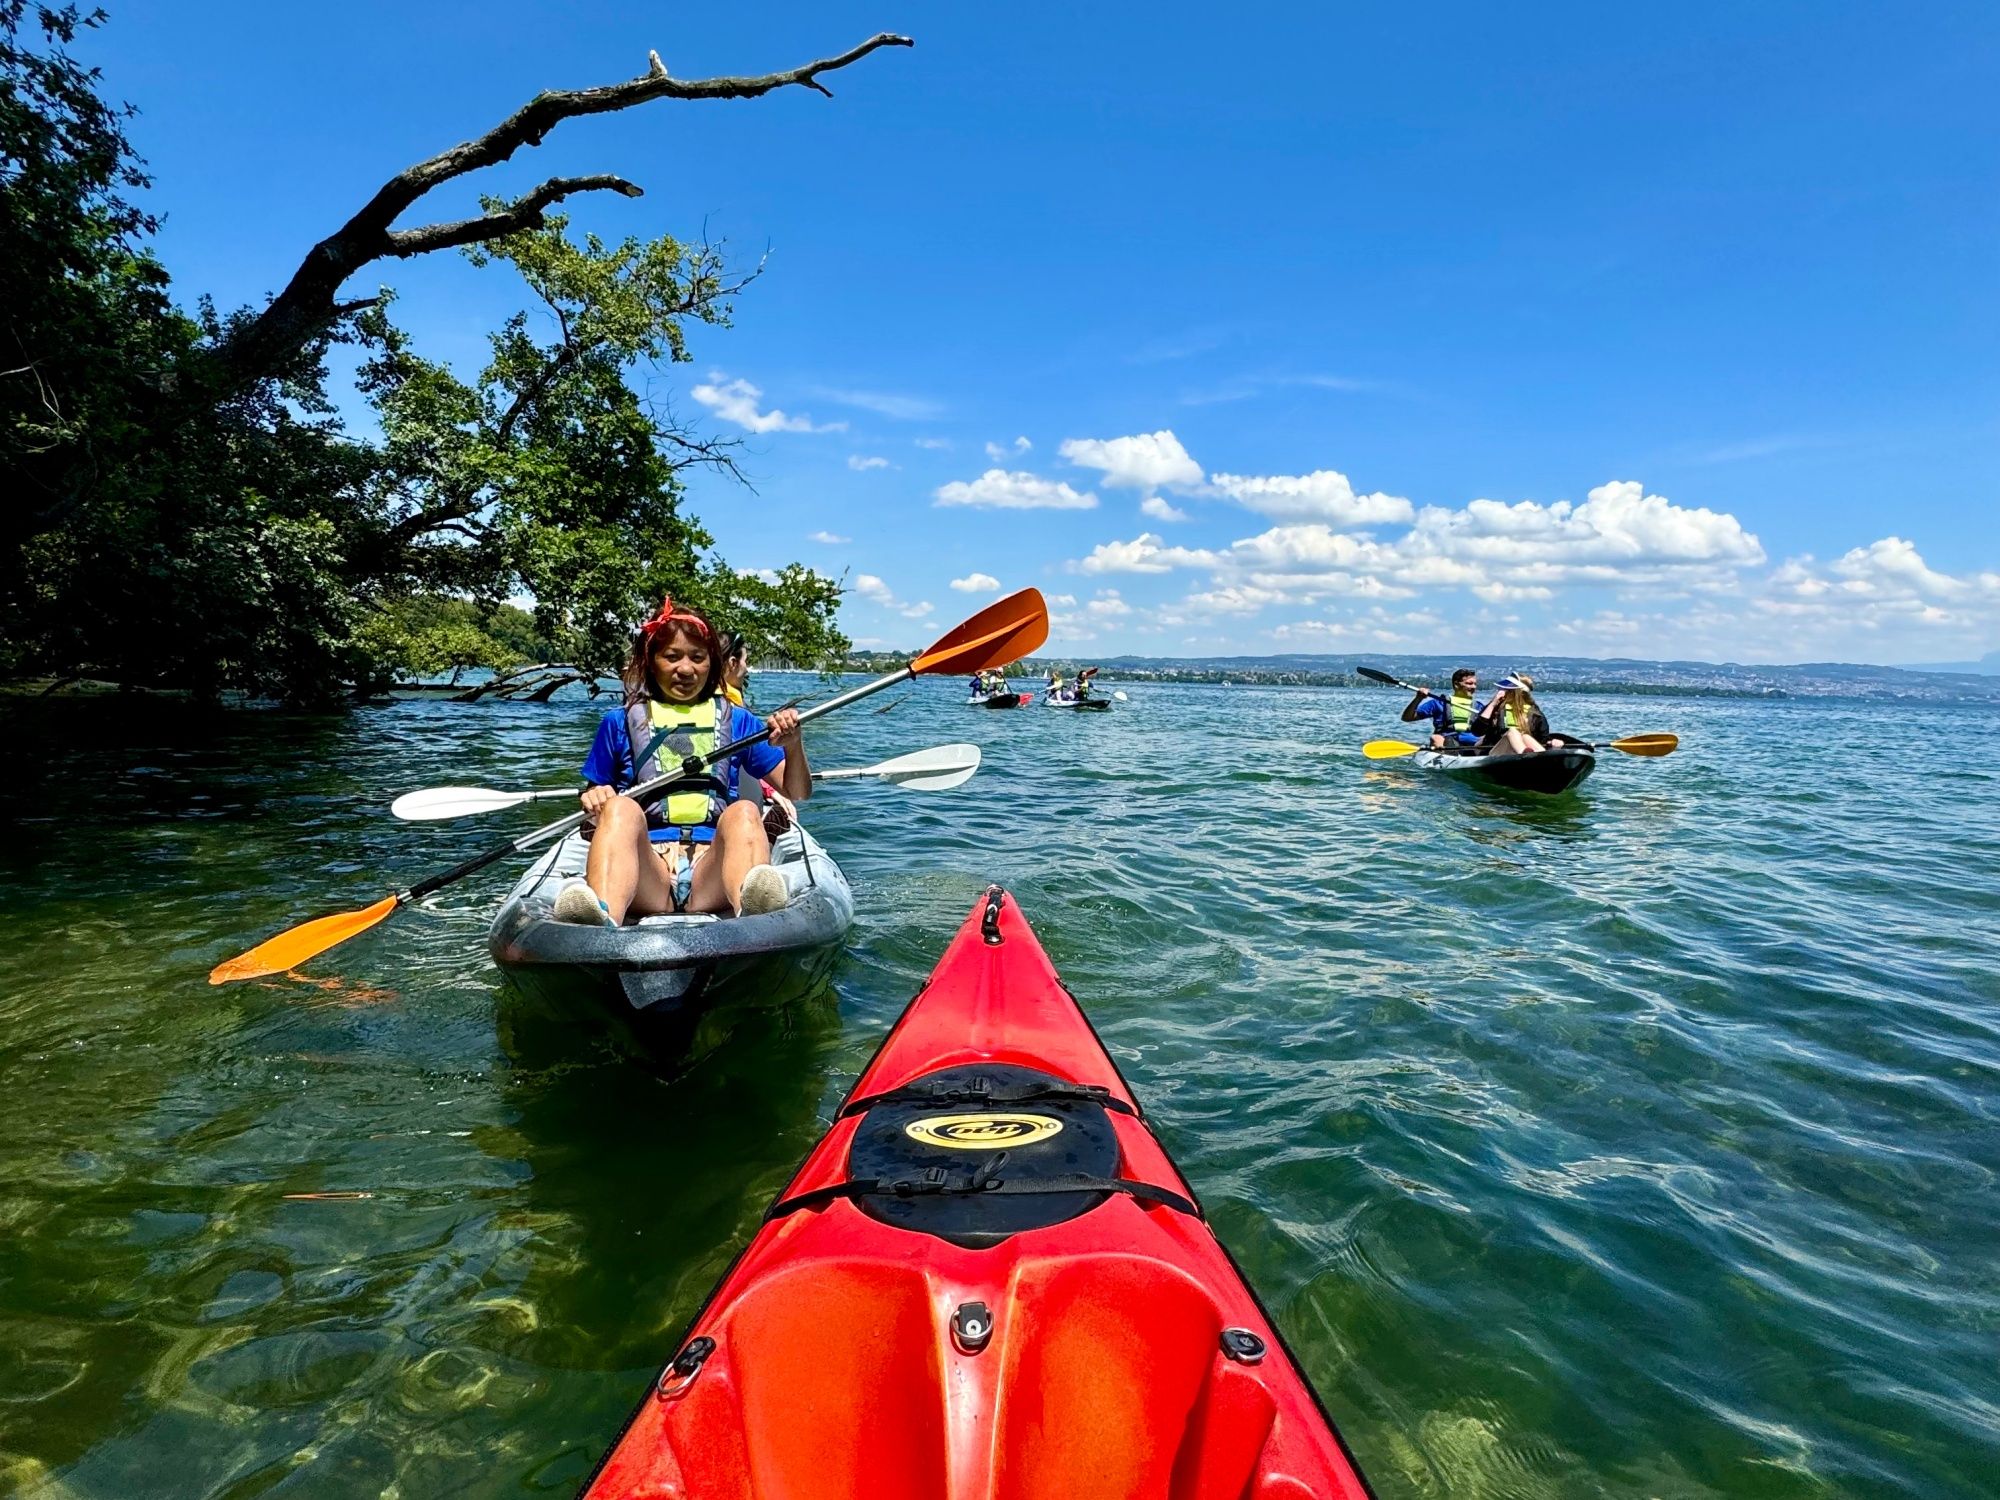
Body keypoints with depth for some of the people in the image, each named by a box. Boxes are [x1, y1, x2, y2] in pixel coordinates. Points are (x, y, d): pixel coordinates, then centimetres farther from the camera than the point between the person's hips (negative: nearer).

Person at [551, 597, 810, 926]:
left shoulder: (737, 721, 22)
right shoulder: (620, 723, 21)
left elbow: (798, 793, 18)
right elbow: (594, 799, 24)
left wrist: (793, 746, -2)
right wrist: (594, 800, -1)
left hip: (712, 870, 1)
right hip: (646, 869, 0)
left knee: (744, 811, -29)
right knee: (621, 808, -29)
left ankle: (754, 911, -62)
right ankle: (601, 921, -59)